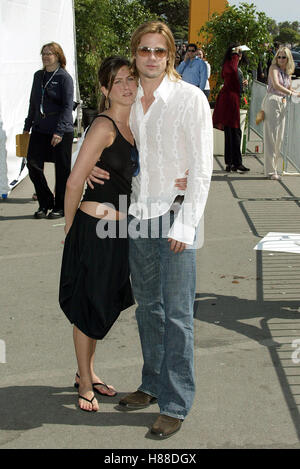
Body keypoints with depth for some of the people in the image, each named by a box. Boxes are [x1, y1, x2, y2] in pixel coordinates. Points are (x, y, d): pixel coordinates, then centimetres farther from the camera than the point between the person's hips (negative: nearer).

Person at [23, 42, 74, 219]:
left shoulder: (64, 77, -7)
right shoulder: (38, 76, 13)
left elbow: (68, 106, -12)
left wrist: (59, 131, -19)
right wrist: (28, 126, 16)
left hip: (61, 131, -6)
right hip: (40, 130, 6)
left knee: (62, 170, 3)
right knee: (33, 164, -1)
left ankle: (60, 207, 15)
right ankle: (45, 203, 15)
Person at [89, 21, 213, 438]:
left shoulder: (190, 98, -9)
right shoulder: (129, 100, 7)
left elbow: (202, 168, -10)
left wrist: (185, 224, -15)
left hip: (175, 215, -5)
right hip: (138, 213, 6)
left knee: (177, 313, -2)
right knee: (147, 305, 15)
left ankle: (176, 405, 9)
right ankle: (153, 385, 31)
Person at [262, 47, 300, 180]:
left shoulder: (288, 72, 16)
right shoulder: (274, 68, -4)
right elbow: (276, 85, -18)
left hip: (283, 104, 7)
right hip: (272, 101, -7)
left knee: (279, 137, 7)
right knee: (271, 136, -8)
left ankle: (274, 167, 13)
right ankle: (270, 171, -7)